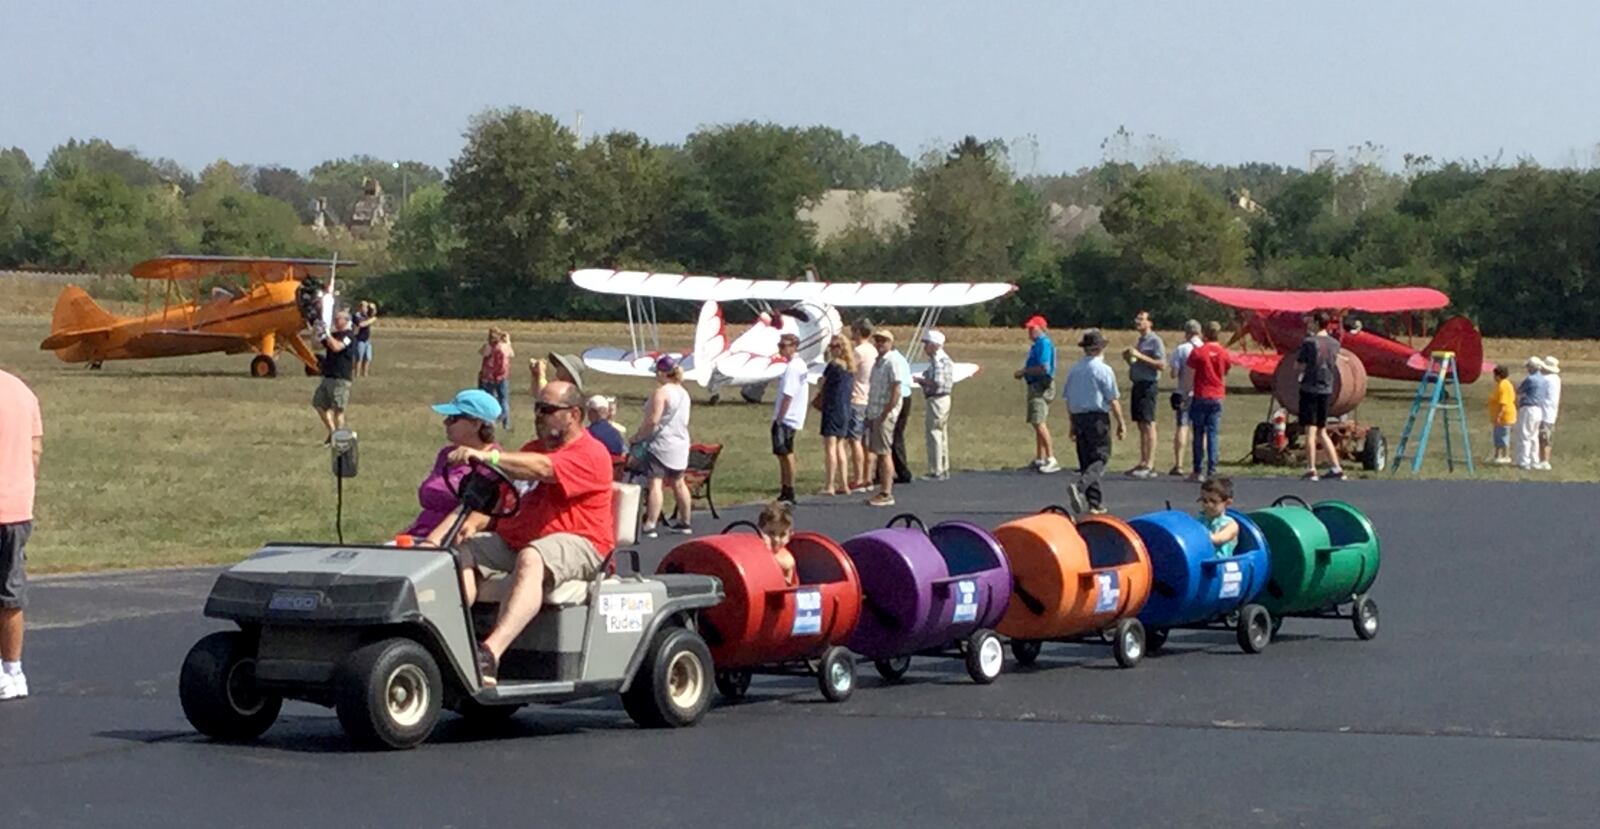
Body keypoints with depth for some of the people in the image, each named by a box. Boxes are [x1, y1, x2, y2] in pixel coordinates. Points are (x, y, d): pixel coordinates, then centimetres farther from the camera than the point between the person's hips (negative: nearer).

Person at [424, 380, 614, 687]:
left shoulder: (591, 455, -6)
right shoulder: (532, 449, 23)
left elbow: (543, 469, -24)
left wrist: (488, 457, -35)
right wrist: (474, 520, -5)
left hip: (576, 545, -8)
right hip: (512, 540, 8)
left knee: (531, 559, -38)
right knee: (462, 550, -15)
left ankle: (490, 653, -53)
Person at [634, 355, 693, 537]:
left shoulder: (661, 392, -15)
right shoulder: (683, 393, 12)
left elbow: (652, 420, -20)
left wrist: (639, 436, -7)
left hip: (661, 444, -9)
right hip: (680, 444, 9)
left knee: (655, 483, -11)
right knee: (678, 483, 17)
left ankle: (649, 525, -18)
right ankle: (684, 522, 25)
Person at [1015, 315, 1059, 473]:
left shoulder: (1044, 344, -15)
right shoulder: (1037, 344, 17)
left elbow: (1043, 368, -23)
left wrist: (1024, 372, -13)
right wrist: (1023, 372, 9)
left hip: (1041, 387, -11)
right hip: (1035, 386, 11)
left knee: (1039, 423, -16)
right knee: (1039, 423, 15)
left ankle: (1051, 459, -18)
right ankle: (1040, 459, 22)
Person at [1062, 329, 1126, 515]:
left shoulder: (1074, 370, 7)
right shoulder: (1104, 370, -10)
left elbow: (1068, 399, 12)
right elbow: (1113, 401, -10)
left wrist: (1072, 424, 20)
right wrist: (1121, 423, -1)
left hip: (1078, 416, 6)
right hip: (1098, 417, -6)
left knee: (1086, 459, 11)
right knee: (1100, 458, -4)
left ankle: (1095, 503, 12)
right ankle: (1079, 486, -28)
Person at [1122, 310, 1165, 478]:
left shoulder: (1155, 341, -8)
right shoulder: (1140, 341, 20)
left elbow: (1161, 364, -18)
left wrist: (1140, 356, -20)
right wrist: (1129, 358, 8)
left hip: (1148, 385, -9)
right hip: (1137, 384, 9)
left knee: (1148, 425, -11)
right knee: (1141, 426, 10)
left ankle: (1150, 465, -12)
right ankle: (1143, 463, 13)